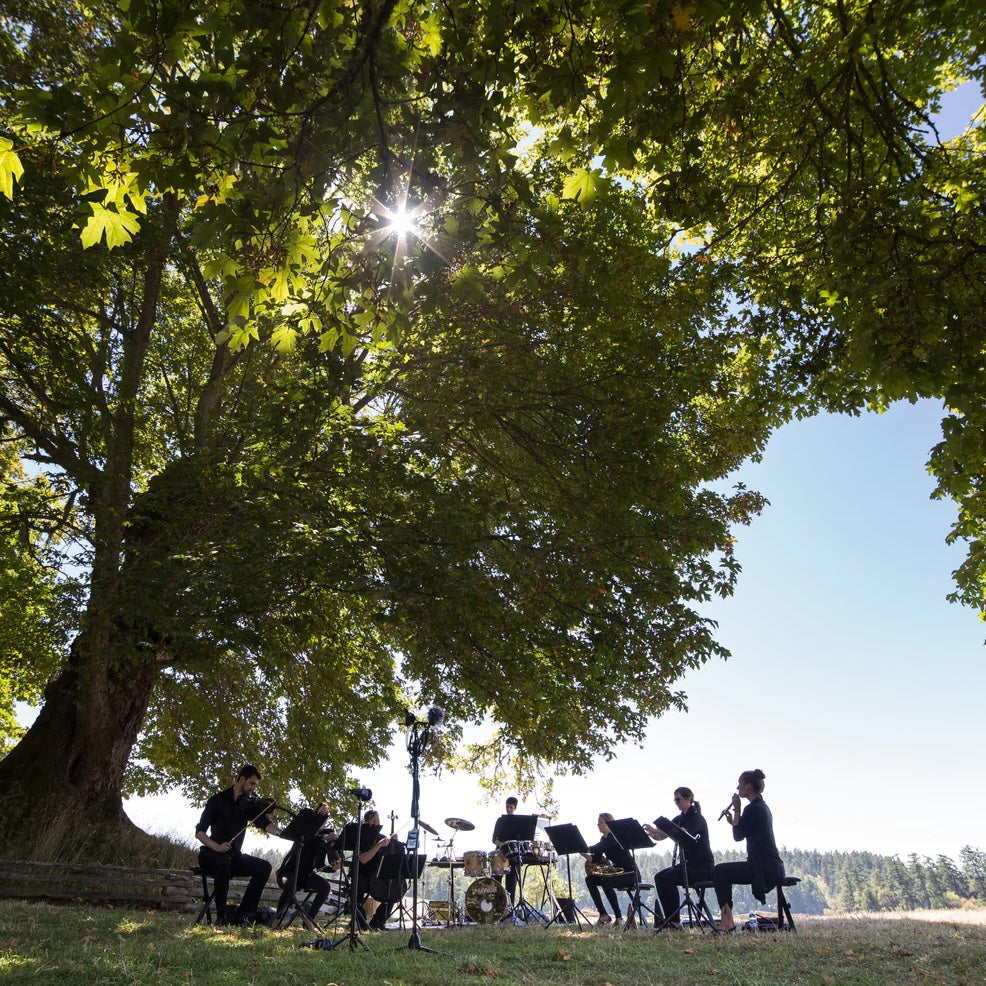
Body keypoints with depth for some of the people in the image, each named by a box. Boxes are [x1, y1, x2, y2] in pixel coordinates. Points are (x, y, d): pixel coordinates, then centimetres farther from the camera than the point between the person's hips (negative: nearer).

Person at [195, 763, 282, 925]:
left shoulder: (249, 804, 6)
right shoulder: (218, 800, -5)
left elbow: (265, 824, -10)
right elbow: (199, 832, -9)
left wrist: (282, 833, -32)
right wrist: (216, 846, -28)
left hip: (234, 857, 5)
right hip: (211, 855, -5)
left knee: (264, 867, -16)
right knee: (223, 861, -37)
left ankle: (242, 913, -16)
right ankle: (221, 915, -24)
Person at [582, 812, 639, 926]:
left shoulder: (615, 835, -17)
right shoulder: (604, 838, 10)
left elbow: (598, 848, -32)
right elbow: (596, 858, 3)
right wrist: (585, 854, -16)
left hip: (630, 873, -9)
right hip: (617, 872, 9)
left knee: (606, 881, -32)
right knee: (590, 879, -3)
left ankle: (618, 916, -20)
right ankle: (603, 914, -2)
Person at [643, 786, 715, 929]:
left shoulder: (697, 818, -14)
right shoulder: (679, 819, 12)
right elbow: (661, 836, 5)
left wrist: (655, 830, -36)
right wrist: (651, 832, -17)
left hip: (702, 866, -8)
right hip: (687, 863, 8)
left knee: (668, 878, -24)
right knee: (659, 877, -9)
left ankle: (675, 921, -16)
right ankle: (669, 918, -3)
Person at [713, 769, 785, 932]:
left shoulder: (753, 809, -16)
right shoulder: (762, 806, 15)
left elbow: (738, 836, -13)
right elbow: (742, 833, 21)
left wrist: (736, 810, -9)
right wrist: (733, 821, 11)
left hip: (765, 868, -10)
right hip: (771, 866, 10)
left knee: (720, 871, -9)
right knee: (722, 872, 16)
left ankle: (727, 921, -5)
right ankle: (727, 920, 15)